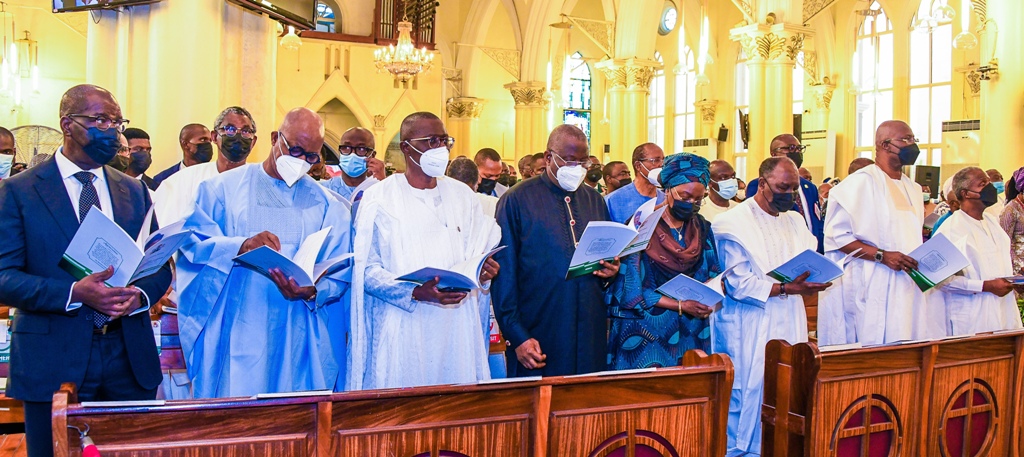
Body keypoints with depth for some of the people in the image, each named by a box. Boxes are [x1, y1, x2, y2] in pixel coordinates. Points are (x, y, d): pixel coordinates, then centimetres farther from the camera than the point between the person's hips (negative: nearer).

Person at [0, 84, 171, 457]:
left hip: (131, 355, 3)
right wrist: (74, 293, -23)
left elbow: (160, 265, 12)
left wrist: (140, 295, -11)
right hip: (52, 360, -3)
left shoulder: (135, 191, 11)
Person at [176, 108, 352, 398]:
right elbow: (193, 242, -4)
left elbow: (339, 274, 4)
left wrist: (312, 292, -17)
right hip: (232, 335, -1)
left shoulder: (327, 206, 10)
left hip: (296, 339, 1)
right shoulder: (224, 187, 6)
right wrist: (240, 246, -22)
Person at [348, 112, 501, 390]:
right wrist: (416, 292, -22)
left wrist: (483, 271, -9)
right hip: (403, 332, -4)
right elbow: (366, 270, -8)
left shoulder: (462, 196, 12)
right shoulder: (379, 199, -3)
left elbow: (481, 252, 15)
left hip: (457, 328, 4)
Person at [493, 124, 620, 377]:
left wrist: (610, 271, -2)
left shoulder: (595, 200, 13)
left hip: (591, 335, 5)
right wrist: (517, 337, -11)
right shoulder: (516, 200, -3)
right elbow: (504, 274, -6)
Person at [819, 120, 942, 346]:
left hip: (907, 290, 8)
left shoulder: (913, 189, 18)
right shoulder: (861, 182, -7)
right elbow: (836, 235, -13)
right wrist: (882, 256, -20)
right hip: (871, 290, -7)